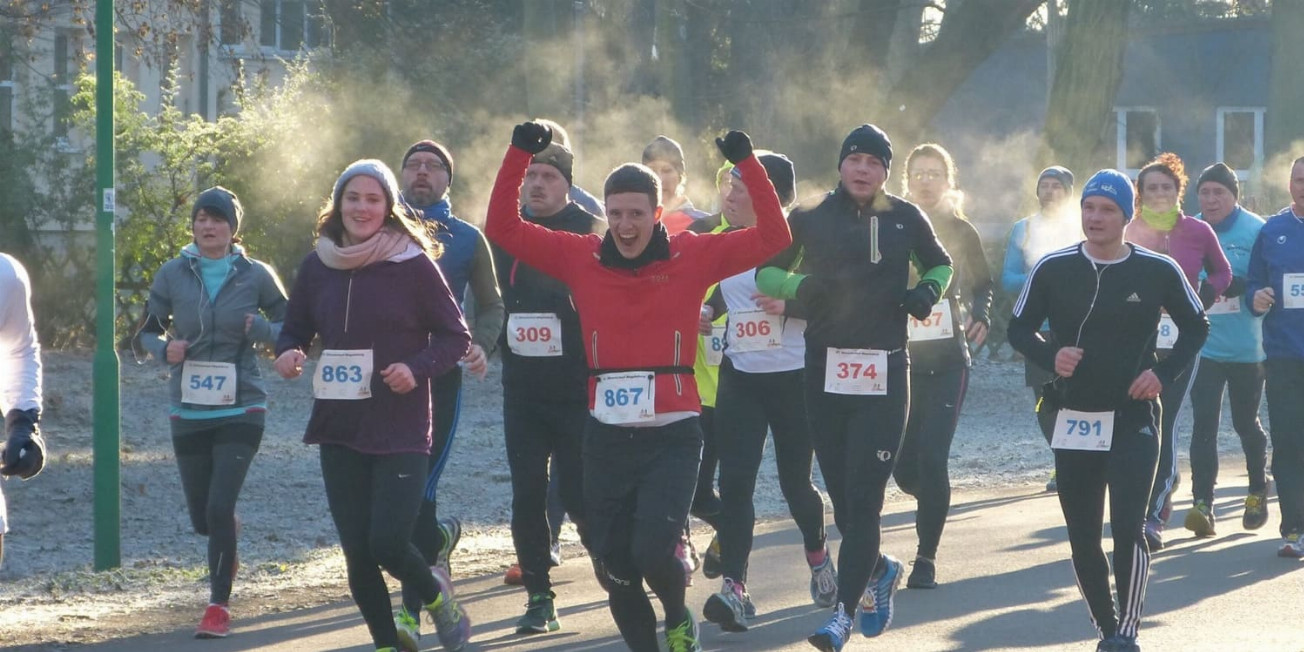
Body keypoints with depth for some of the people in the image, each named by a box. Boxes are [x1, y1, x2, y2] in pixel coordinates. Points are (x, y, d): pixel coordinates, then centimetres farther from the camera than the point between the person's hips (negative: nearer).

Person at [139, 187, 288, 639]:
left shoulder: (255, 276, -4)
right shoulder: (173, 275, 1)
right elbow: (148, 331, 11)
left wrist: (260, 329, -15)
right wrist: (164, 350, -11)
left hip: (240, 410, -3)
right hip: (189, 412, 3)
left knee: (220, 508, -15)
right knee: (202, 519, 11)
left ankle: (219, 605, -2)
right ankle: (228, 551, 47)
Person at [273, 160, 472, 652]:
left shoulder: (413, 265, -6)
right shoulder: (318, 266, 6)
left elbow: (455, 336, -2)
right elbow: (296, 329, 16)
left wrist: (418, 369, -19)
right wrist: (288, 353, -7)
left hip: (400, 430, -4)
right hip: (338, 430, 4)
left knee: (388, 542, -13)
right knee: (356, 551, 3)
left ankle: (435, 594, 20)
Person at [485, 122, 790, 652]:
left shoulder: (691, 257, -2)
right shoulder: (580, 258, 2)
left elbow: (773, 237, -5)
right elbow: (502, 228, 5)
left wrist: (748, 164, -12)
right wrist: (519, 156, -3)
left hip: (673, 435, -3)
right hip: (606, 437, 3)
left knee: (652, 551, -17)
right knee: (612, 567, 7)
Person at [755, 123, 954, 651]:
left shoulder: (905, 219, 5)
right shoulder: (810, 220, 5)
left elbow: (940, 264, 20)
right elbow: (765, 273, 12)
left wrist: (928, 290, -2)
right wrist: (800, 285, -9)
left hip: (885, 372, -2)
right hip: (826, 369, 2)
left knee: (863, 496, -10)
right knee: (842, 494, 8)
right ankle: (878, 569, 36)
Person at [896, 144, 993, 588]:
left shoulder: (960, 232, 4)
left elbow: (982, 284, 15)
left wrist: (980, 317, -4)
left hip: (947, 363, -1)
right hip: (900, 362, 1)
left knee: (931, 458, -12)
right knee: (903, 464, 2)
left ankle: (926, 558, -3)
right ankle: (933, 503, 39)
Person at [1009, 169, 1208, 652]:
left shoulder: (1157, 271, -4)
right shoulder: (1053, 268, -1)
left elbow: (1196, 326, 10)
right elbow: (1019, 328, 8)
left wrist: (1164, 372, -5)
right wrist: (1050, 355, -13)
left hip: (1133, 419, -2)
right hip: (1073, 421, 2)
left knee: (1127, 529, -15)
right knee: (1082, 536, 8)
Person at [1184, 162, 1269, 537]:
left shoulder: (1254, 231, -6)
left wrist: (1237, 285, -24)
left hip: (1246, 347, -2)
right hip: (1204, 345, 2)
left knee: (1246, 422, 12)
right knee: (1203, 424, -7)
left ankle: (1258, 492, 33)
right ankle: (1202, 503, -10)